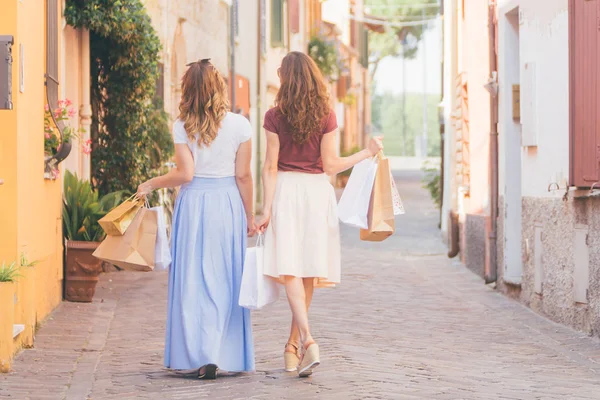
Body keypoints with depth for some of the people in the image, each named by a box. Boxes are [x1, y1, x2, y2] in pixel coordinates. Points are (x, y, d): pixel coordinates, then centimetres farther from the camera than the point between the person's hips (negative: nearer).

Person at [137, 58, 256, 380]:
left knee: (193, 279, 4)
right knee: (225, 281, 7)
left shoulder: (182, 126, -5)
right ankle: (226, 354, 5)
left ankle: (198, 355, -3)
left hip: (194, 203, -1)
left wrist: (151, 184, 5)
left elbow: (185, 173, -10)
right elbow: (243, 176, -1)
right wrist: (249, 217, 8)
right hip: (228, 204, 1)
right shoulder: (239, 125, -2)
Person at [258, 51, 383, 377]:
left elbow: (271, 166, -5)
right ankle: (294, 345, 18)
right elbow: (330, 165, -1)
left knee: (290, 268, -7)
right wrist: (367, 153, 11)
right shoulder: (326, 116, 0)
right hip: (317, 192, 2)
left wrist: (267, 208, -3)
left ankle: (307, 341, -25)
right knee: (308, 270, 10)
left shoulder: (275, 116, -4)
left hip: (285, 191, -2)